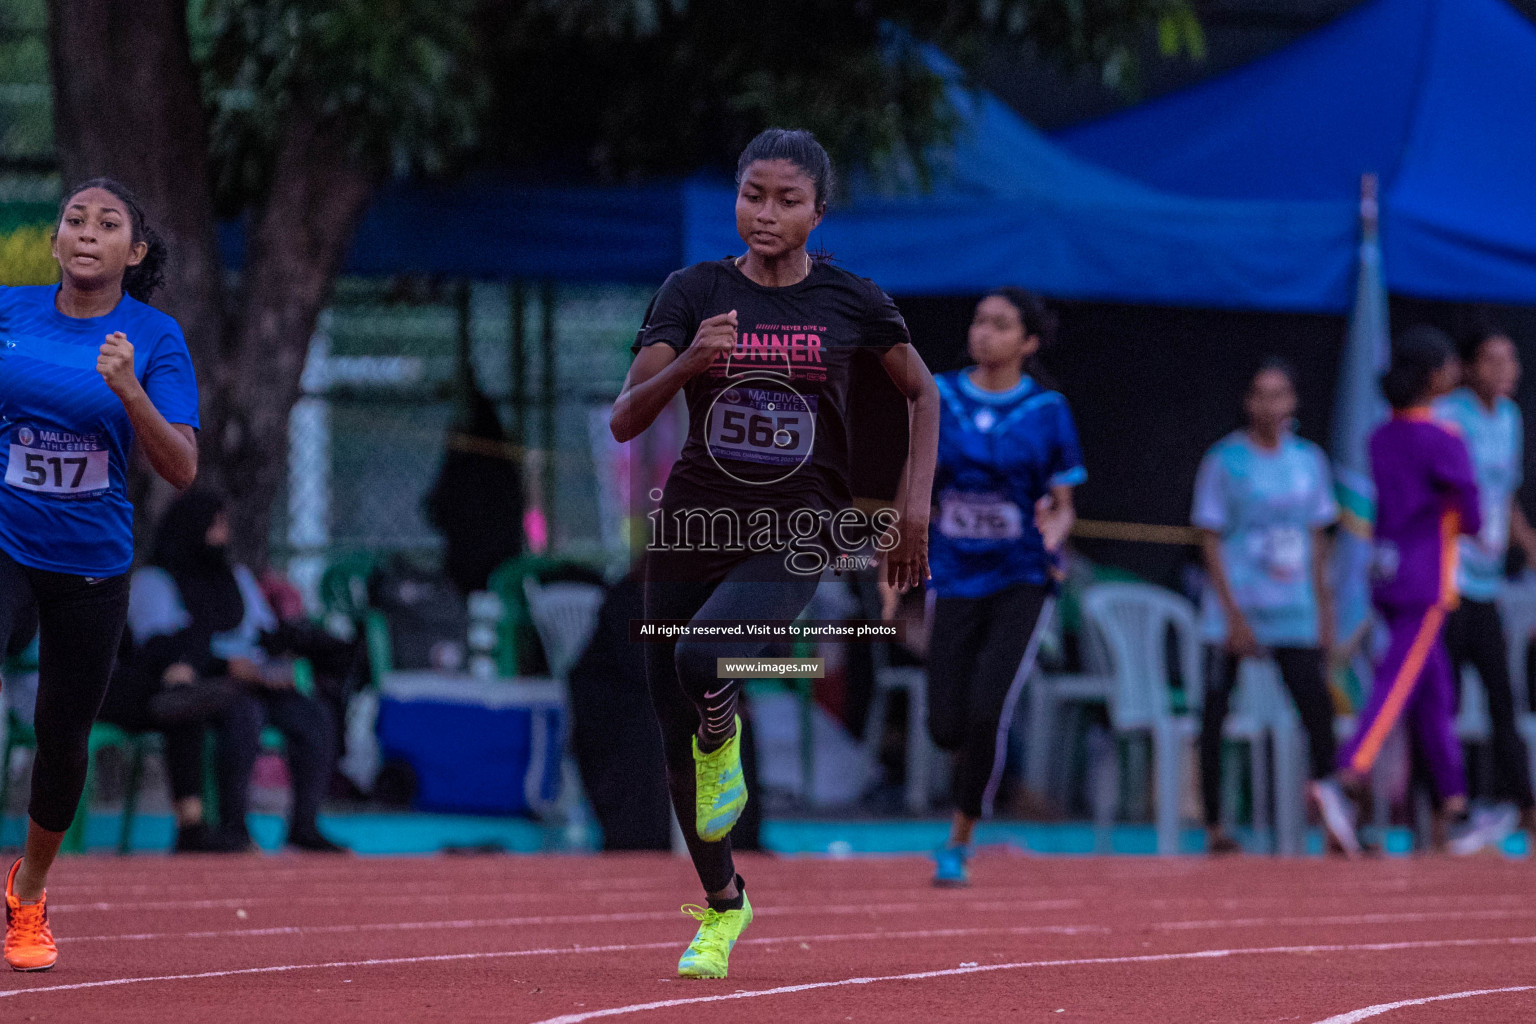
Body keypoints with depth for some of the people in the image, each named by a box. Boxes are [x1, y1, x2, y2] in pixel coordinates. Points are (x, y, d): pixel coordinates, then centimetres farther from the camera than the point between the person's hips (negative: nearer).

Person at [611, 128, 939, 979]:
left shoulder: (850, 302, -2)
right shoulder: (693, 292, -2)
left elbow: (922, 392, 15)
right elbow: (625, 421, -10)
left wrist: (915, 505, 4)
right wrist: (684, 365, -28)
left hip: (794, 537, -2)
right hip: (694, 527, 2)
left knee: (702, 657, -33)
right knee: (676, 739, 6)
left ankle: (724, 748, 2)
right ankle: (722, 903, 30)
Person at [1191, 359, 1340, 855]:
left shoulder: (1309, 460, 9)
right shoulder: (1226, 460, -4)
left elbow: (1316, 538, 15)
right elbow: (1211, 540, -4)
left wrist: (1324, 611, 11)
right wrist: (1233, 616, -10)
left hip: (1296, 616, 3)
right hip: (1236, 614, -3)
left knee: (1319, 712, -6)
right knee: (1215, 715, 0)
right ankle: (1214, 826, 8)